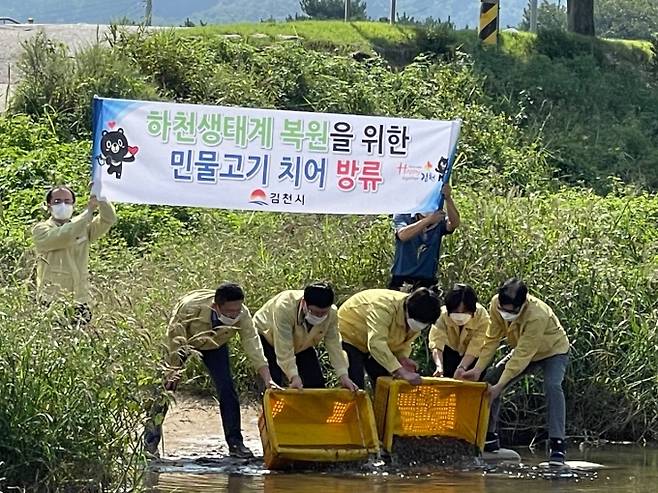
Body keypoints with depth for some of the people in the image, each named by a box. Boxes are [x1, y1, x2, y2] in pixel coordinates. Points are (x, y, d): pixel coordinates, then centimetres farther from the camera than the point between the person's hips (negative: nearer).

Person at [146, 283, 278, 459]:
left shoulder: (242, 314, -33)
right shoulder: (191, 306, -40)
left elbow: (253, 345, -32)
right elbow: (174, 335, -26)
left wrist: (267, 379, -41)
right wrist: (173, 370, -23)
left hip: (214, 345, 2)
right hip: (184, 340, -2)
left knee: (227, 388, -11)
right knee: (168, 385, -9)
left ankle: (235, 442, -4)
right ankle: (151, 435, 6)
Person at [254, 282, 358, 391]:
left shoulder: (331, 313, -26)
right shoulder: (284, 308, -42)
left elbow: (334, 345, -20)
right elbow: (284, 348, -43)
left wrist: (343, 376, -28)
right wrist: (294, 376, -50)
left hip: (301, 344, 5)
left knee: (316, 382, -5)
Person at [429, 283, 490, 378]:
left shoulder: (482, 317, -34)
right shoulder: (442, 315, -34)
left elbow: (474, 349, -35)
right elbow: (436, 344, -42)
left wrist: (462, 367, -50)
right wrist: (439, 366, -59)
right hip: (450, 350, 1)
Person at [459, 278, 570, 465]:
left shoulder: (537, 316, -42)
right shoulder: (496, 305, -24)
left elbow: (522, 355, -41)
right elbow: (492, 339, -14)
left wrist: (500, 386, -41)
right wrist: (478, 369, -24)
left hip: (553, 351, -6)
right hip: (522, 351, 6)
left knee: (552, 386, -32)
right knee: (489, 381, -5)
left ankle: (557, 444, -32)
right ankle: (489, 437, 7)